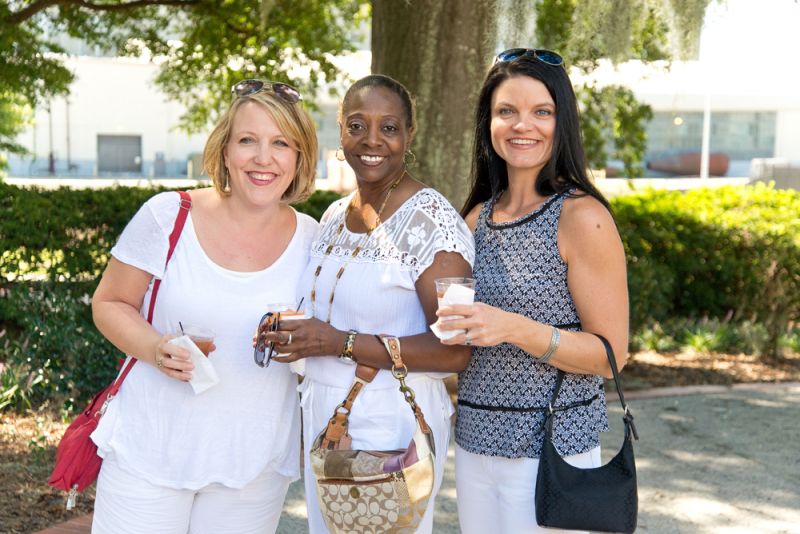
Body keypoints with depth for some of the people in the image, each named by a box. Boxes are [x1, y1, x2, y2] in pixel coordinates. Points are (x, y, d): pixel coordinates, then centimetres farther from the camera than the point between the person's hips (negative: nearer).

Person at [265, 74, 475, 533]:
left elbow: (453, 352, -21)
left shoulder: (432, 221, -15)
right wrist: (292, 333, 2)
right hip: (322, 417, 8)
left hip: (392, 426, -7)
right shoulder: (335, 216, 8)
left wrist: (340, 343, -24)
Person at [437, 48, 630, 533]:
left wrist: (516, 329, -26)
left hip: (550, 449, -6)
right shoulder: (478, 216, 7)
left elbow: (611, 354, -14)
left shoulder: (580, 216, -13)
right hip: (475, 440, 6)